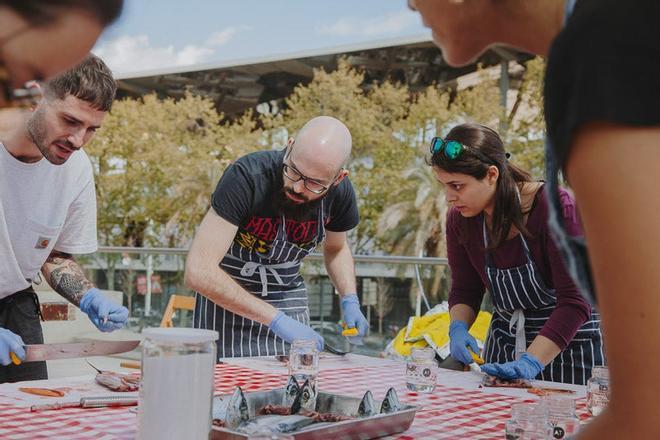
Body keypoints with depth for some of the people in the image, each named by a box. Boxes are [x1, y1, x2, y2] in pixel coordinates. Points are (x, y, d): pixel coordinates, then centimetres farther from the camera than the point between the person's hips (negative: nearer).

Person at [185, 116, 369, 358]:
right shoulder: (247, 176, -28)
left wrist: (350, 301, -6)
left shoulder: (341, 193, -12)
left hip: (289, 297, 4)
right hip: (226, 297, -3)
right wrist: (276, 319, -37)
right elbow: (198, 271, -34)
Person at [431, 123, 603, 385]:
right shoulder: (459, 219, -8)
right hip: (503, 341, 5)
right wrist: (458, 328, -16)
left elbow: (574, 302, -26)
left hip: (568, 344, -4)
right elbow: (464, 290, 4)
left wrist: (531, 362, -34)